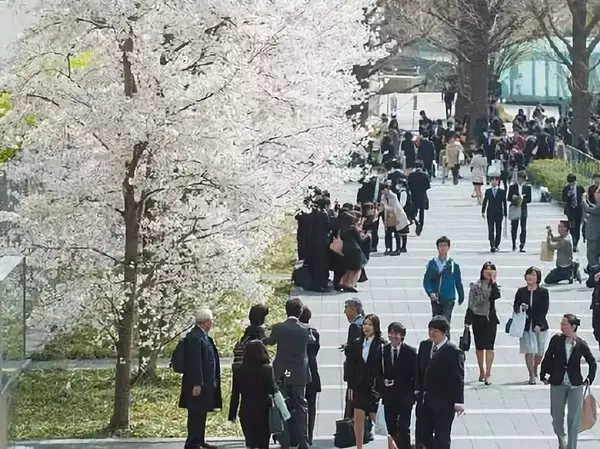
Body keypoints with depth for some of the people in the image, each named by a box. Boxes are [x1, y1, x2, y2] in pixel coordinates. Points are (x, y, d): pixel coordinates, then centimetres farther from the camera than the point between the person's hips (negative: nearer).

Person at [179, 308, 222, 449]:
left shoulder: (202, 336, 11)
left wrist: (213, 381, 20)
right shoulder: (194, 337, -20)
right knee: (196, 414, -5)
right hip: (198, 384, -10)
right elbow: (194, 363, -23)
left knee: (201, 413, 16)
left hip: (206, 383, 10)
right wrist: (197, 384, -23)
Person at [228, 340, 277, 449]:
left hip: (246, 412, 2)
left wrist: (232, 414, 4)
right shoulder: (267, 369, -10)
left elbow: (235, 394, -1)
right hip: (262, 411, -2)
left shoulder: (241, 370, -3)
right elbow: (273, 390, -9)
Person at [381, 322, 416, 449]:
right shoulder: (384, 350, 0)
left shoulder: (410, 352, -7)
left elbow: (415, 373, -4)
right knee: (390, 428, 10)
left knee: (403, 428, -2)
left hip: (405, 396, -3)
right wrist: (384, 381, -12)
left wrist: (414, 393, -6)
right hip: (389, 395, 3)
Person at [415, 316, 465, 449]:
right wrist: (418, 390, 9)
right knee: (422, 434, 10)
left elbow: (458, 379, -14)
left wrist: (458, 402, -14)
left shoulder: (453, 352, -15)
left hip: (444, 403, -6)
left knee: (442, 438, 5)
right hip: (425, 400, 6)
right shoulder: (424, 346, 4)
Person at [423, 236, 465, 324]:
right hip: (435, 300, 2)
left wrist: (461, 297, 12)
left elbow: (458, 283, 5)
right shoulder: (431, 264, -1)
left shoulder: (453, 265, -3)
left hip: (448, 300, -2)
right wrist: (430, 292, -19)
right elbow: (426, 281, -2)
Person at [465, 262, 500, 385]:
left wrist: (493, 282, -18)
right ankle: (482, 372, 24)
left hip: (490, 319, -1)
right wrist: (467, 321, -1)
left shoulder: (493, 286, 3)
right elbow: (471, 304, 1)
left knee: (489, 347, -8)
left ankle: (487, 374, -10)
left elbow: (496, 296, -19)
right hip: (478, 318, 1)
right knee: (479, 347, 10)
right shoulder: (476, 286, 0)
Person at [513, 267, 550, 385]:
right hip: (526, 325, 0)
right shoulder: (521, 291, 6)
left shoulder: (543, 292, 0)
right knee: (529, 350, -9)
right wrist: (519, 308, -15)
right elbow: (515, 306, 9)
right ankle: (532, 376, -4)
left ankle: (535, 372, 28)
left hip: (540, 325, 0)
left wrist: (539, 325, -12)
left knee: (540, 351, 5)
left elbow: (545, 309, -4)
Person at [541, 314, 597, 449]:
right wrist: (543, 375, 0)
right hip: (557, 384, 1)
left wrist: (590, 379, 4)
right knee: (557, 418, 10)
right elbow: (548, 358, 1)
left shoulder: (581, 345, -6)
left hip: (575, 386, -1)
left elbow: (592, 362, 7)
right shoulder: (556, 340, -7)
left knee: (573, 420, -1)